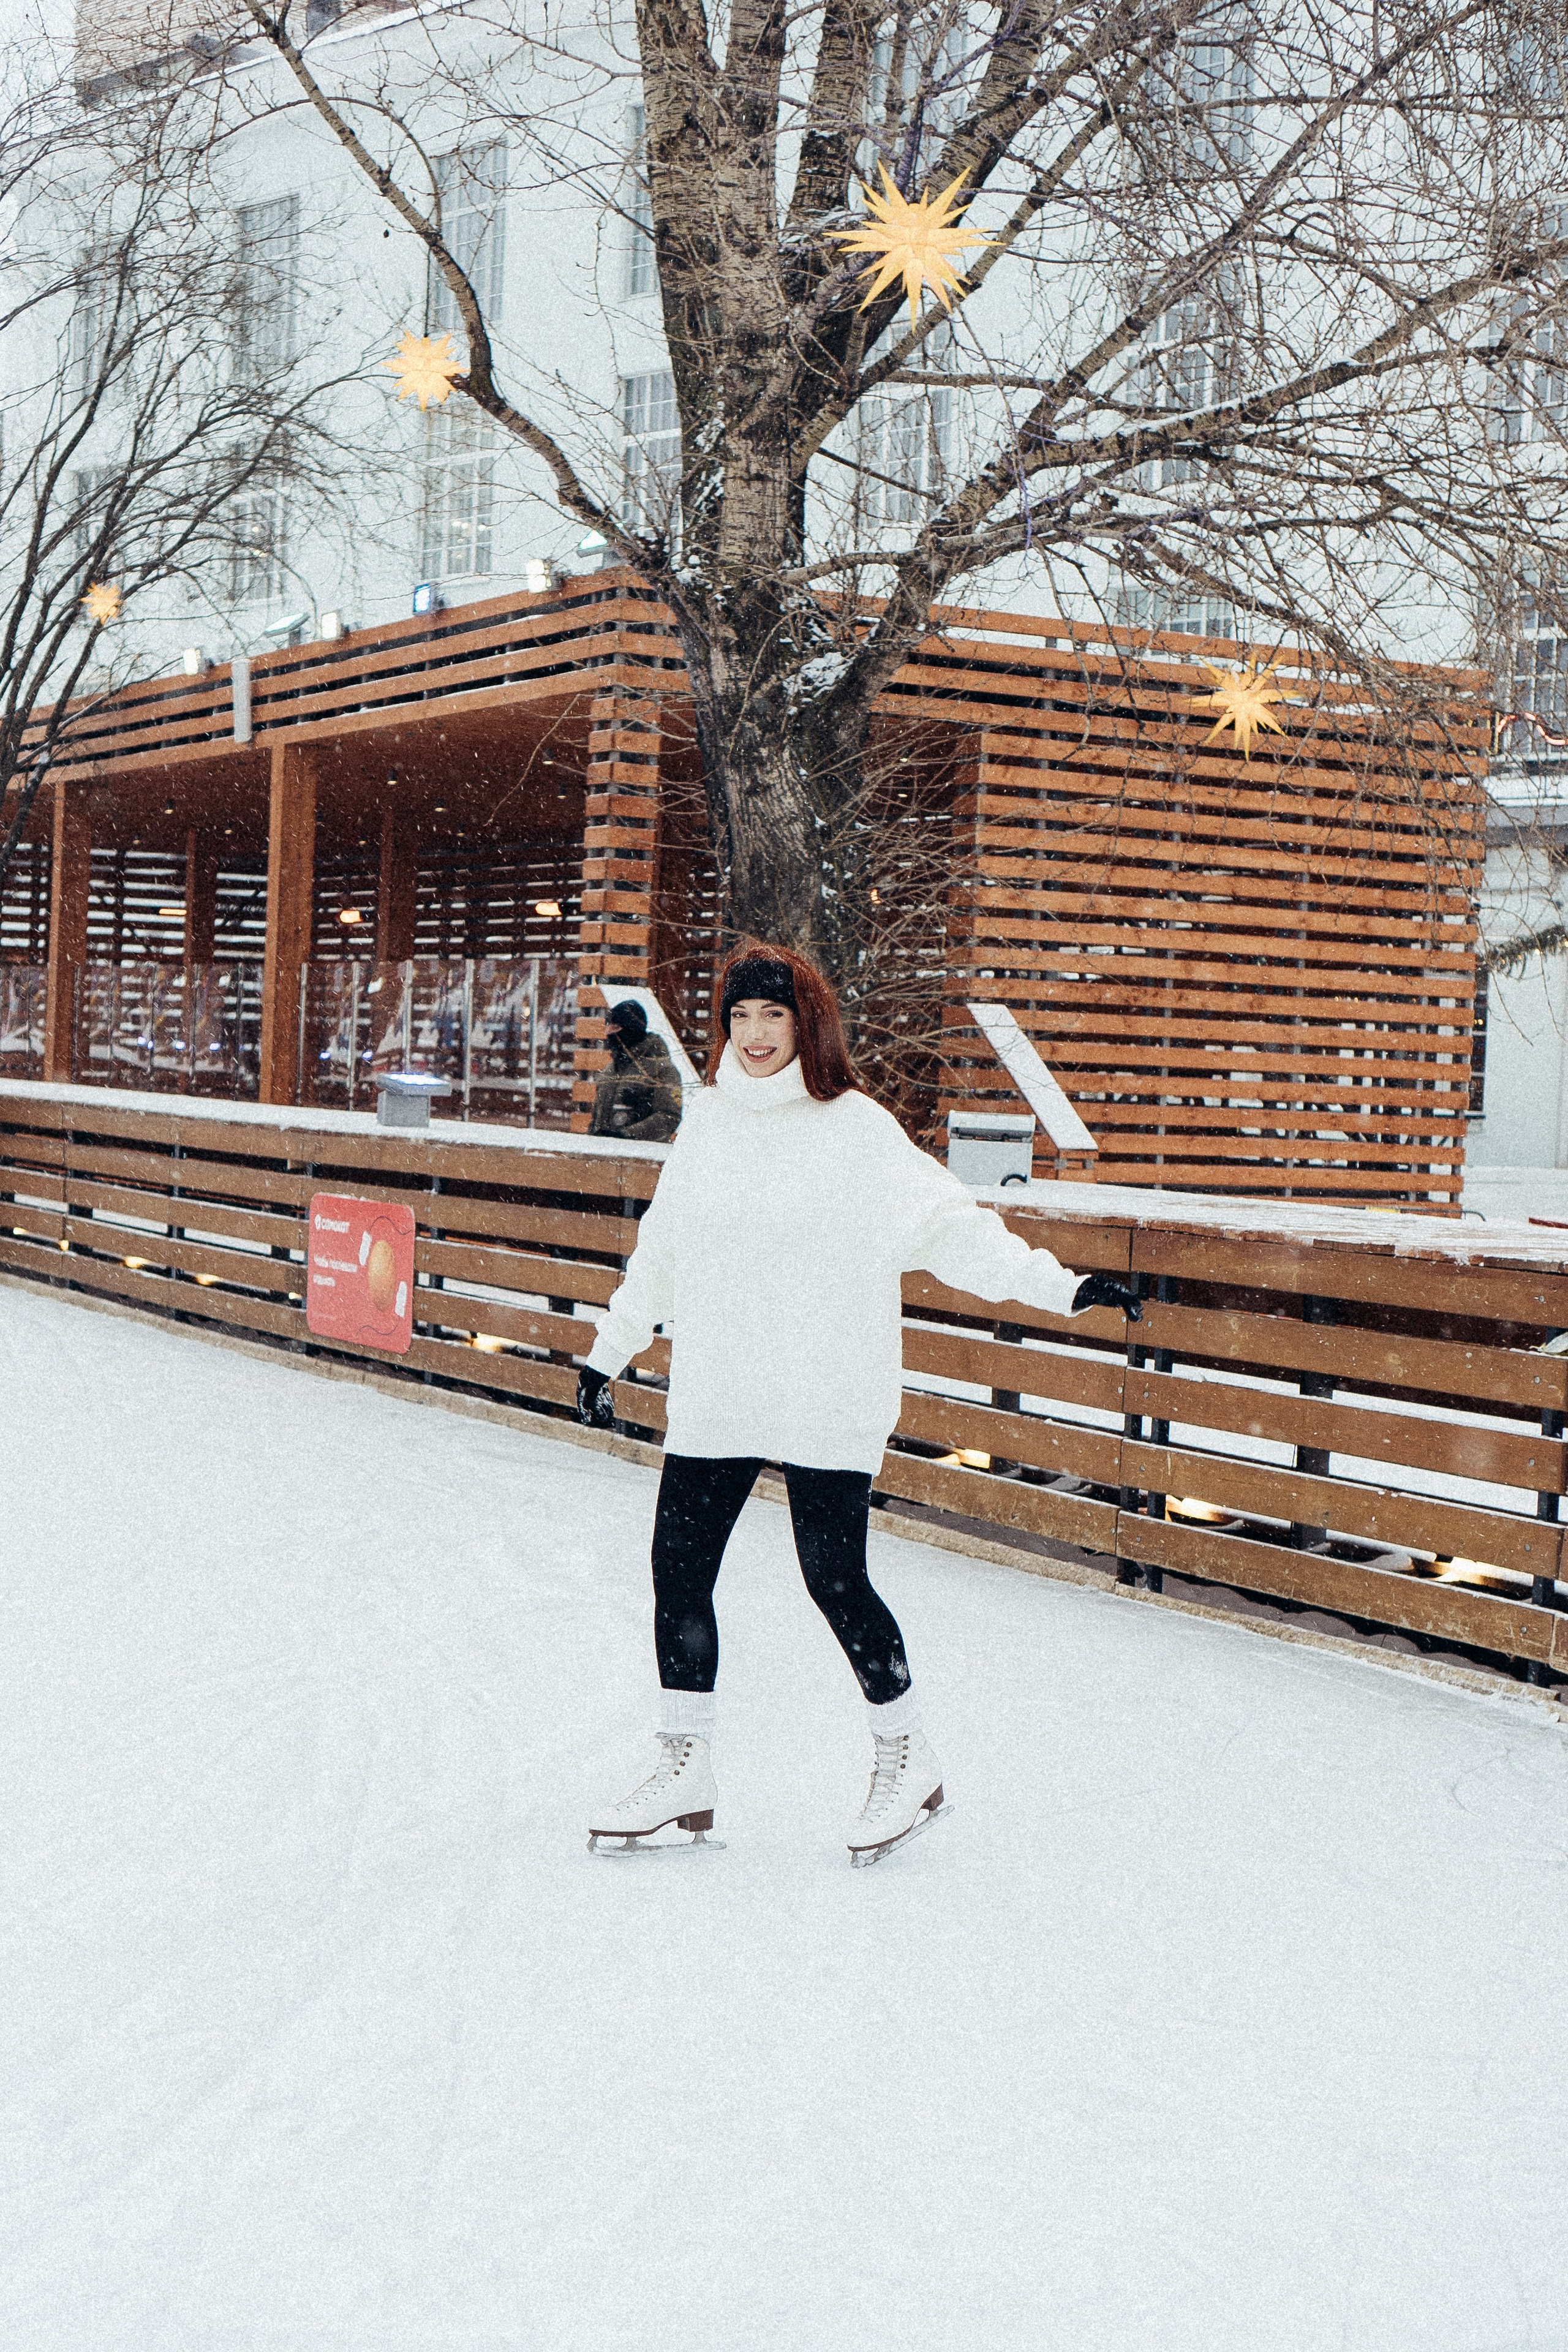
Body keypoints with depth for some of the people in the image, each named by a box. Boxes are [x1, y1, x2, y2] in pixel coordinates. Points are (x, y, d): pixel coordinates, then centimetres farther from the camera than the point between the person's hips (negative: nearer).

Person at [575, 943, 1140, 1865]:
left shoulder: (856, 1126, -7)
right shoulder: (709, 1122, 9)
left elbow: (950, 1225, -7)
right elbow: (661, 1253, 19)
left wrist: (1063, 1287, -15)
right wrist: (608, 1355, 25)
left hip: (828, 1400, -5)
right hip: (714, 1397, 5)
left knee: (836, 1578, -5)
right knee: (679, 1567, 3)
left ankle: (907, 1757, 17)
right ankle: (685, 1771, 18)